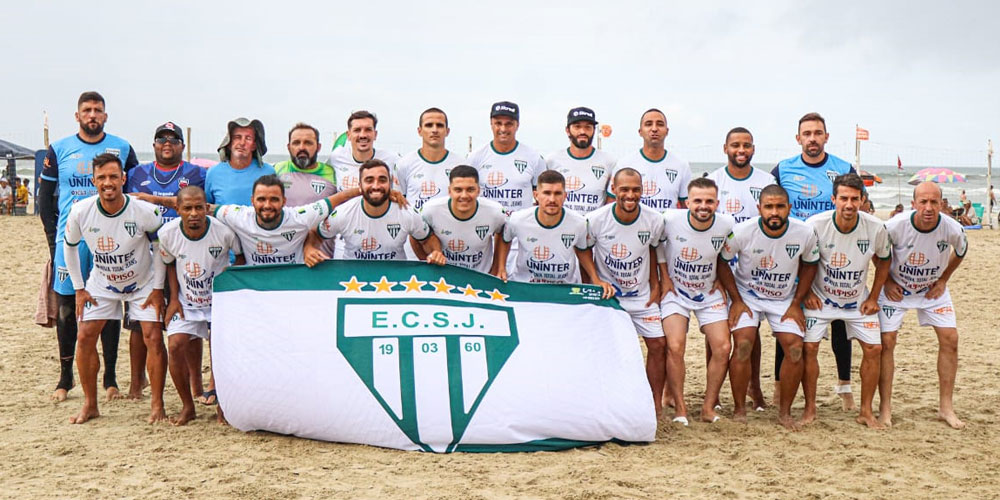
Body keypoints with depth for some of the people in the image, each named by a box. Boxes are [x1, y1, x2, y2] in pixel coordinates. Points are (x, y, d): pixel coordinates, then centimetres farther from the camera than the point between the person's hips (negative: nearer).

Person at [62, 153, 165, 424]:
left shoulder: (145, 211, -27)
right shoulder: (80, 212, -21)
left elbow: (161, 246, -9)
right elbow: (69, 247, -1)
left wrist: (158, 288, -11)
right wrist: (79, 288, -1)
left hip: (143, 283, -2)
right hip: (101, 284, 2)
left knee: (153, 337, -13)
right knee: (86, 336, -5)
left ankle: (157, 405, -2)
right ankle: (90, 404, 9)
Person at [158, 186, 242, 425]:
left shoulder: (224, 231, -22)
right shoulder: (167, 233, -15)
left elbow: (241, 256, -2)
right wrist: (174, 298, -2)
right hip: (186, 302, 2)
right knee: (175, 346, -15)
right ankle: (187, 407, 3)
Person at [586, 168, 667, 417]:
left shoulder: (654, 220, -12)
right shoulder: (595, 220, -18)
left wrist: (655, 283, 4)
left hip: (642, 295, 2)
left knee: (658, 344, -3)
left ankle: (656, 403, 9)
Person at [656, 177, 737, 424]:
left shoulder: (727, 225, -15)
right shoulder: (670, 220, -22)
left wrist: (735, 295, 4)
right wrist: (664, 278, -3)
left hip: (710, 294, 2)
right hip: (675, 291, -2)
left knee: (722, 348, -9)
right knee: (675, 347, -17)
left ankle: (709, 408, 5)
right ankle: (679, 408, -4)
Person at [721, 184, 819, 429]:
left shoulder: (805, 233, -18)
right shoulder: (742, 232, -24)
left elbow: (809, 264, 2)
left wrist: (796, 304, -1)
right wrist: (736, 300, -9)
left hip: (785, 298, 2)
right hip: (746, 294, -2)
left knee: (795, 348, -12)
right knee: (743, 345, -19)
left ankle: (785, 412, 3)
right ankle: (739, 410, -5)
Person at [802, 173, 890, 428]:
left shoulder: (876, 228, -18)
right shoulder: (815, 224, -22)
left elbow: (883, 262, 2)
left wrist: (873, 298, 0)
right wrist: (807, 293, -6)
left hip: (858, 300, 2)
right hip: (820, 298, -2)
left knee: (874, 349, -5)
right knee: (809, 347, -12)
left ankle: (866, 412, 9)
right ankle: (810, 408, 4)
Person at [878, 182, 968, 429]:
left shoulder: (952, 229, -23)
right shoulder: (895, 226, -29)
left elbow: (961, 251, 2)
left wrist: (943, 280, -1)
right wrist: (886, 281, -8)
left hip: (933, 289, 2)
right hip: (896, 288, -2)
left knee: (950, 339, -5)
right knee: (886, 341, -10)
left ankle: (946, 407, 7)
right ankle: (885, 408, 0)